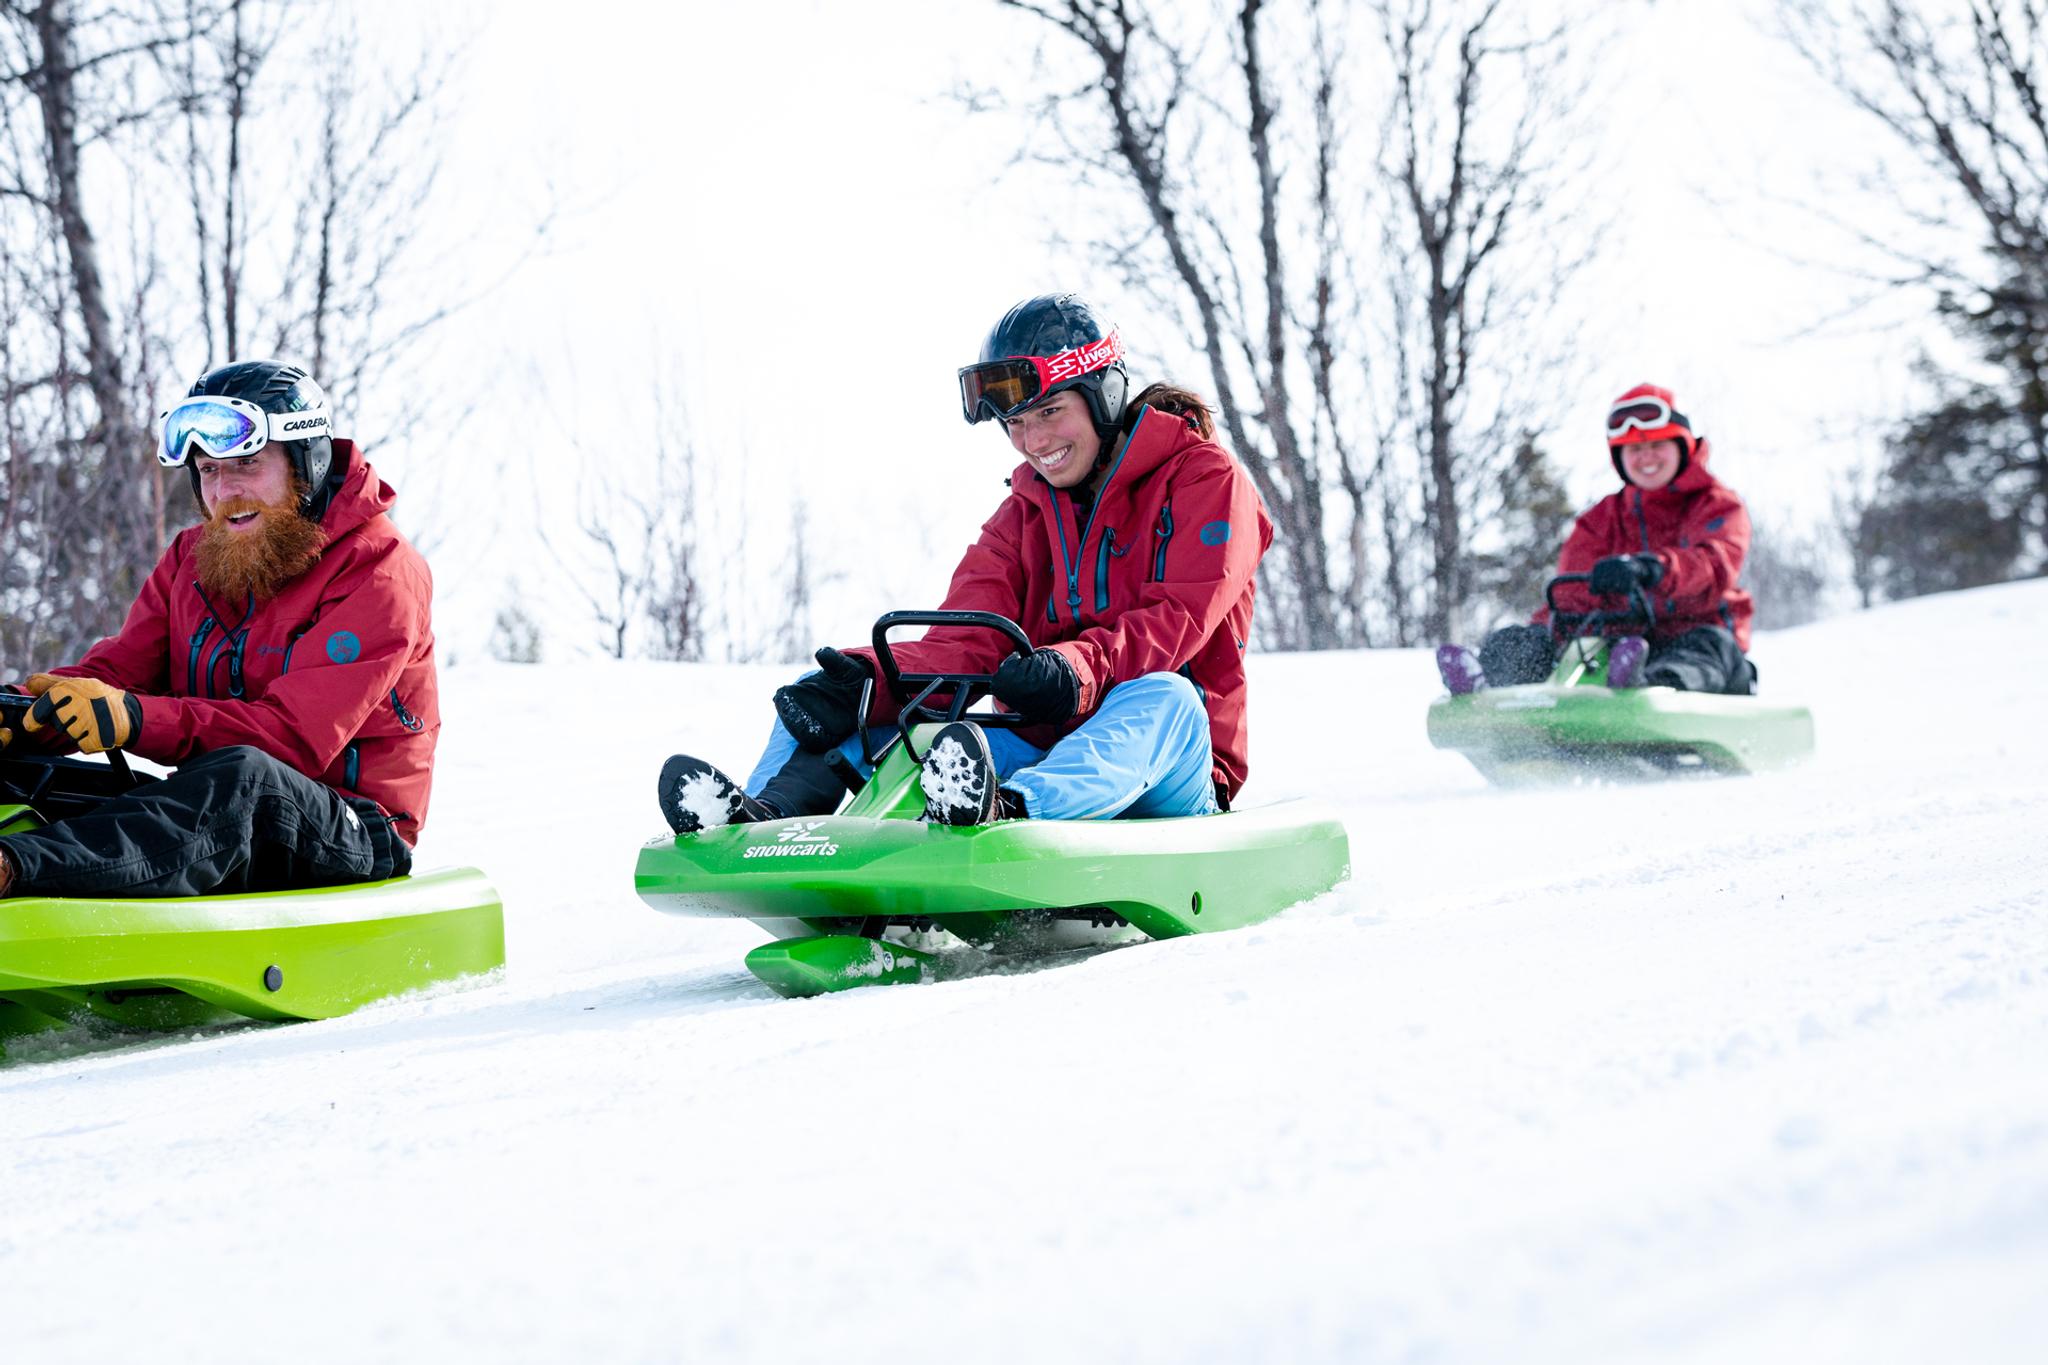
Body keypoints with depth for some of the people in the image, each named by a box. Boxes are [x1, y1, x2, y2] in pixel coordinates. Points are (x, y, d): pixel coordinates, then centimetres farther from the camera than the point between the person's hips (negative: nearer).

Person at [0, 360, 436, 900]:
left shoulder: (379, 569, -8)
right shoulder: (191, 558, 15)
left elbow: (300, 734, -19)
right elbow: (117, 671, 4)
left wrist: (136, 719, -32)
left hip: (353, 836, -8)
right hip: (216, 815, 8)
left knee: (243, 776, -39)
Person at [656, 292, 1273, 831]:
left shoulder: (1205, 478, 1)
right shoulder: (1024, 513, 16)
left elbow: (1177, 620, -16)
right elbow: (963, 642, 1)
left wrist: (1076, 669, -36)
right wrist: (865, 682, -21)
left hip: (1164, 771, -5)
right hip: (1040, 753, 5)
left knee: (1162, 696, -40)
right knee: (824, 697, -7)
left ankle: (1009, 811, -67)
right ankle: (770, 809, -40)